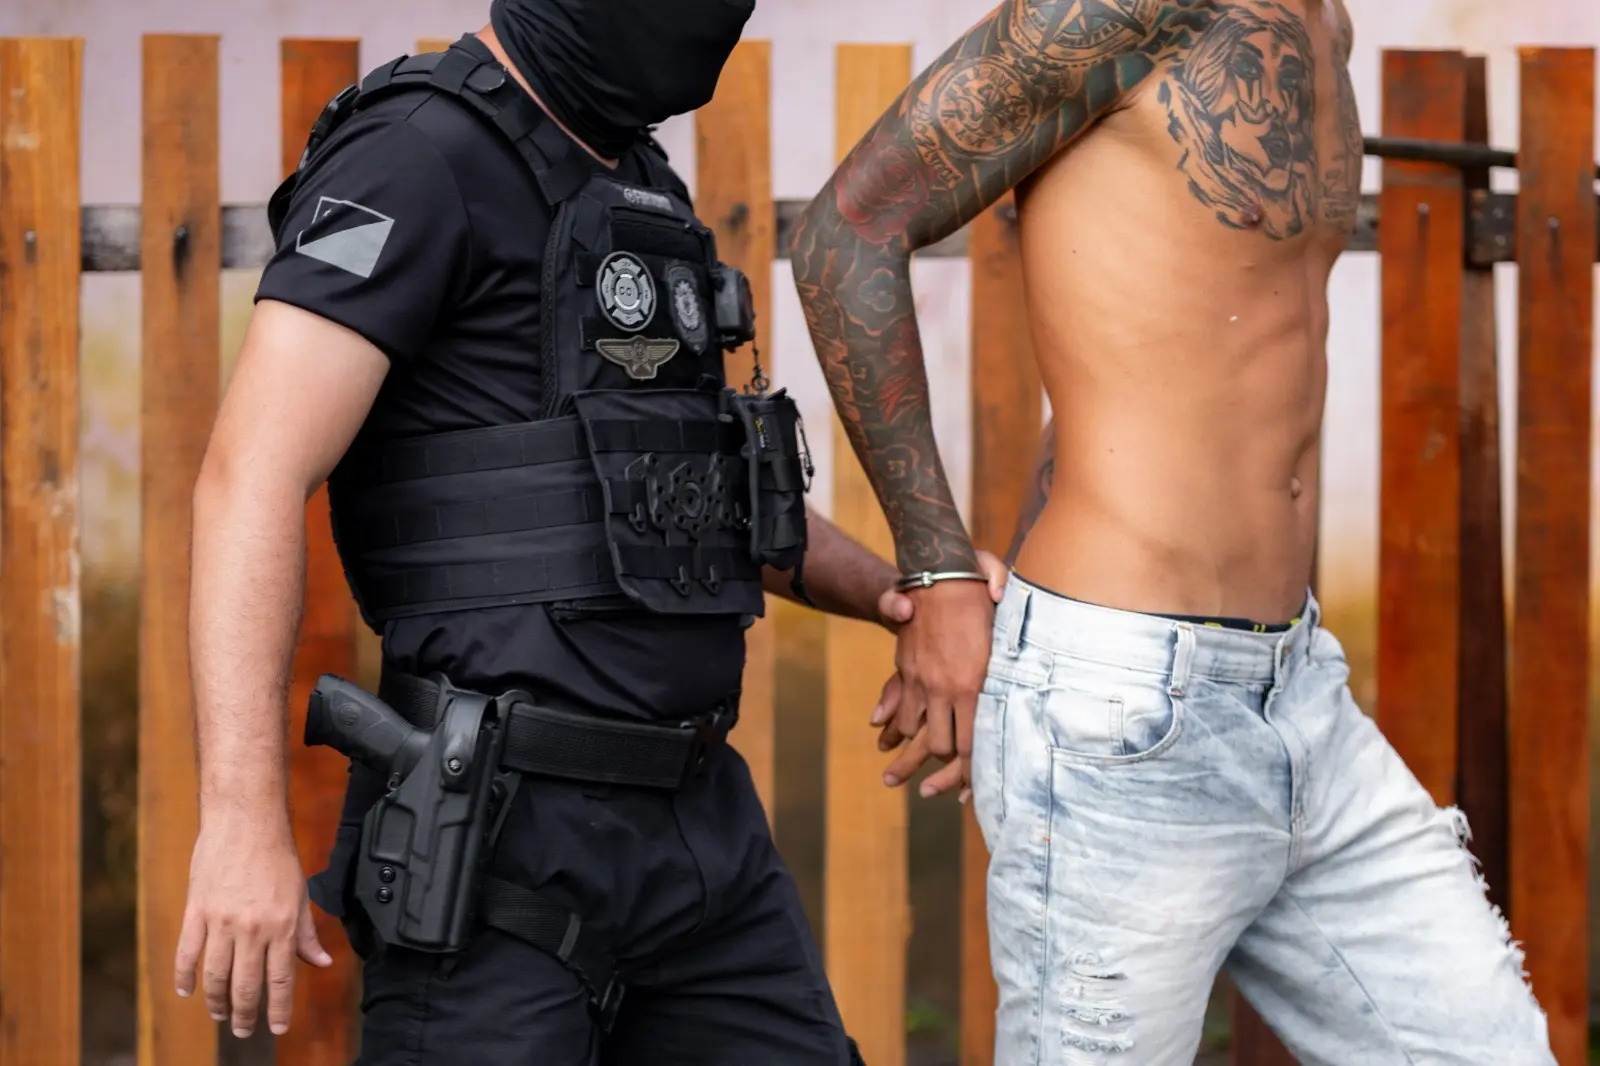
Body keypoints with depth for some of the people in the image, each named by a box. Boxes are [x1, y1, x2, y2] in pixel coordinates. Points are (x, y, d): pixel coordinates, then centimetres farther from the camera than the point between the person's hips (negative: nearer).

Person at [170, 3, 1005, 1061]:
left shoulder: (629, 180, 16)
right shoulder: (423, 154, -11)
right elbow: (254, 477, -20)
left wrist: (891, 589, 12)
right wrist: (244, 817, -28)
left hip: (696, 815, 8)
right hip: (497, 832, -8)